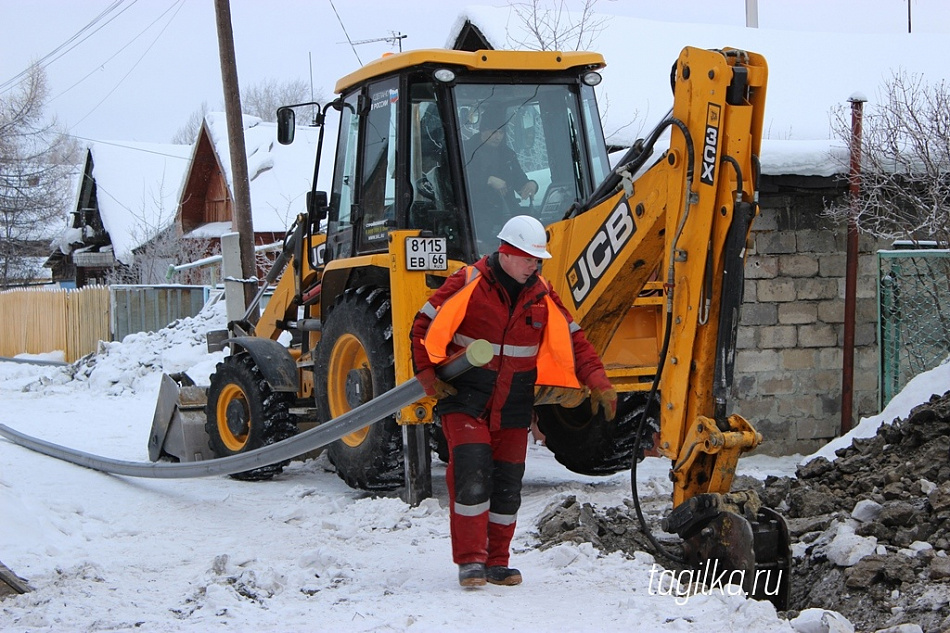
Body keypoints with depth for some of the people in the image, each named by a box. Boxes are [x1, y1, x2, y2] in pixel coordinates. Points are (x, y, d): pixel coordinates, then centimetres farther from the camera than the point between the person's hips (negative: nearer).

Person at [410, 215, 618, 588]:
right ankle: (470, 561, -9)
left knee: (507, 485, 6)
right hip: (465, 400, -4)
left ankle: (496, 563, 18)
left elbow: (572, 340, 8)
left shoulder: (541, 295, 3)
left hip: (513, 407, 5)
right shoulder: (469, 284, -10)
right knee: (472, 476, -16)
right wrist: (427, 375, -12)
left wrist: (598, 383, -4)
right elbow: (425, 325, -5)